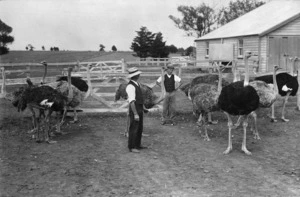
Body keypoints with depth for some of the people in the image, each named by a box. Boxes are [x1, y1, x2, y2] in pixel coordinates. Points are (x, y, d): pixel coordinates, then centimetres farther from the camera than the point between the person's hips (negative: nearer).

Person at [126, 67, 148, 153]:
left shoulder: (137, 84, 9)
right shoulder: (130, 86, -21)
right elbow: (131, 101, -24)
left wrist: (143, 108, 21)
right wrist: (135, 114, -25)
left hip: (140, 109, 10)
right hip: (134, 109, -10)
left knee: (140, 128, 18)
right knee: (133, 129, 0)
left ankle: (137, 145, 30)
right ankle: (131, 147, 10)